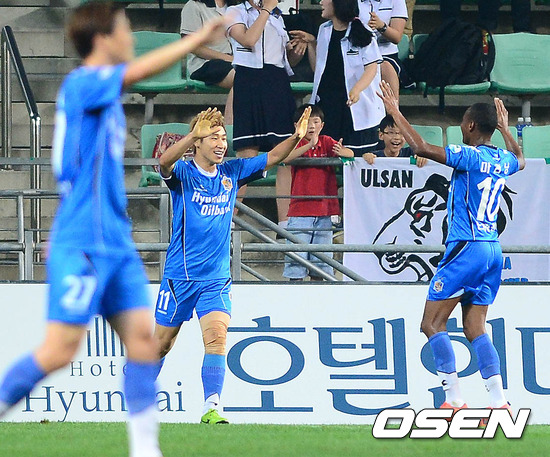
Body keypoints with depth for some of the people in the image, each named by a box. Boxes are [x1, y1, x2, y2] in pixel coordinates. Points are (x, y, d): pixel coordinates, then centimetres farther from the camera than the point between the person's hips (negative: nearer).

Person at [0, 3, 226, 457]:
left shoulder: (103, 94, 16)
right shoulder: (81, 84, -10)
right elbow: (138, 71, -22)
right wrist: (198, 39, -18)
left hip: (114, 244, 9)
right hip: (81, 246, -9)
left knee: (142, 335, 0)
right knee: (61, 350, -9)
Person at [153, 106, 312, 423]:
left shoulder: (231, 173, 5)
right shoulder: (183, 173, -9)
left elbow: (272, 158, 4)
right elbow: (165, 163, -31)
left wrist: (296, 137, -16)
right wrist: (193, 136, -47)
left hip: (216, 279, 3)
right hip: (180, 276, -3)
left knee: (217, 336, -17)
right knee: (162, 343, 8)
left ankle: (211, 408, -21)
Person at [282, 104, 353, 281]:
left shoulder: (326, 142, 8)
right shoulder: (296, 144, 0)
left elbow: (351, 154, -6)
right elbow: (285, 157, -22)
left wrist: (341, 152, -30)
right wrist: (310, 145, -35)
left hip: (324, 211, 3)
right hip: (300, 211, -3)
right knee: (297, 257, -7)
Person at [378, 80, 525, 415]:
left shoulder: (470, 156, -13)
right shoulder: (504, 160, 10)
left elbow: (421, 148, -21)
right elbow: (520, 159, 36)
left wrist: (395, 111, -12)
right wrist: (505, 127, 48)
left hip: (466, 248, -8)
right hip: (493, 250, 8)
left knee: (432, 323, -1)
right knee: (475, 328, 9)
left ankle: (454, 399, -9)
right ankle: (499, 401, -3)